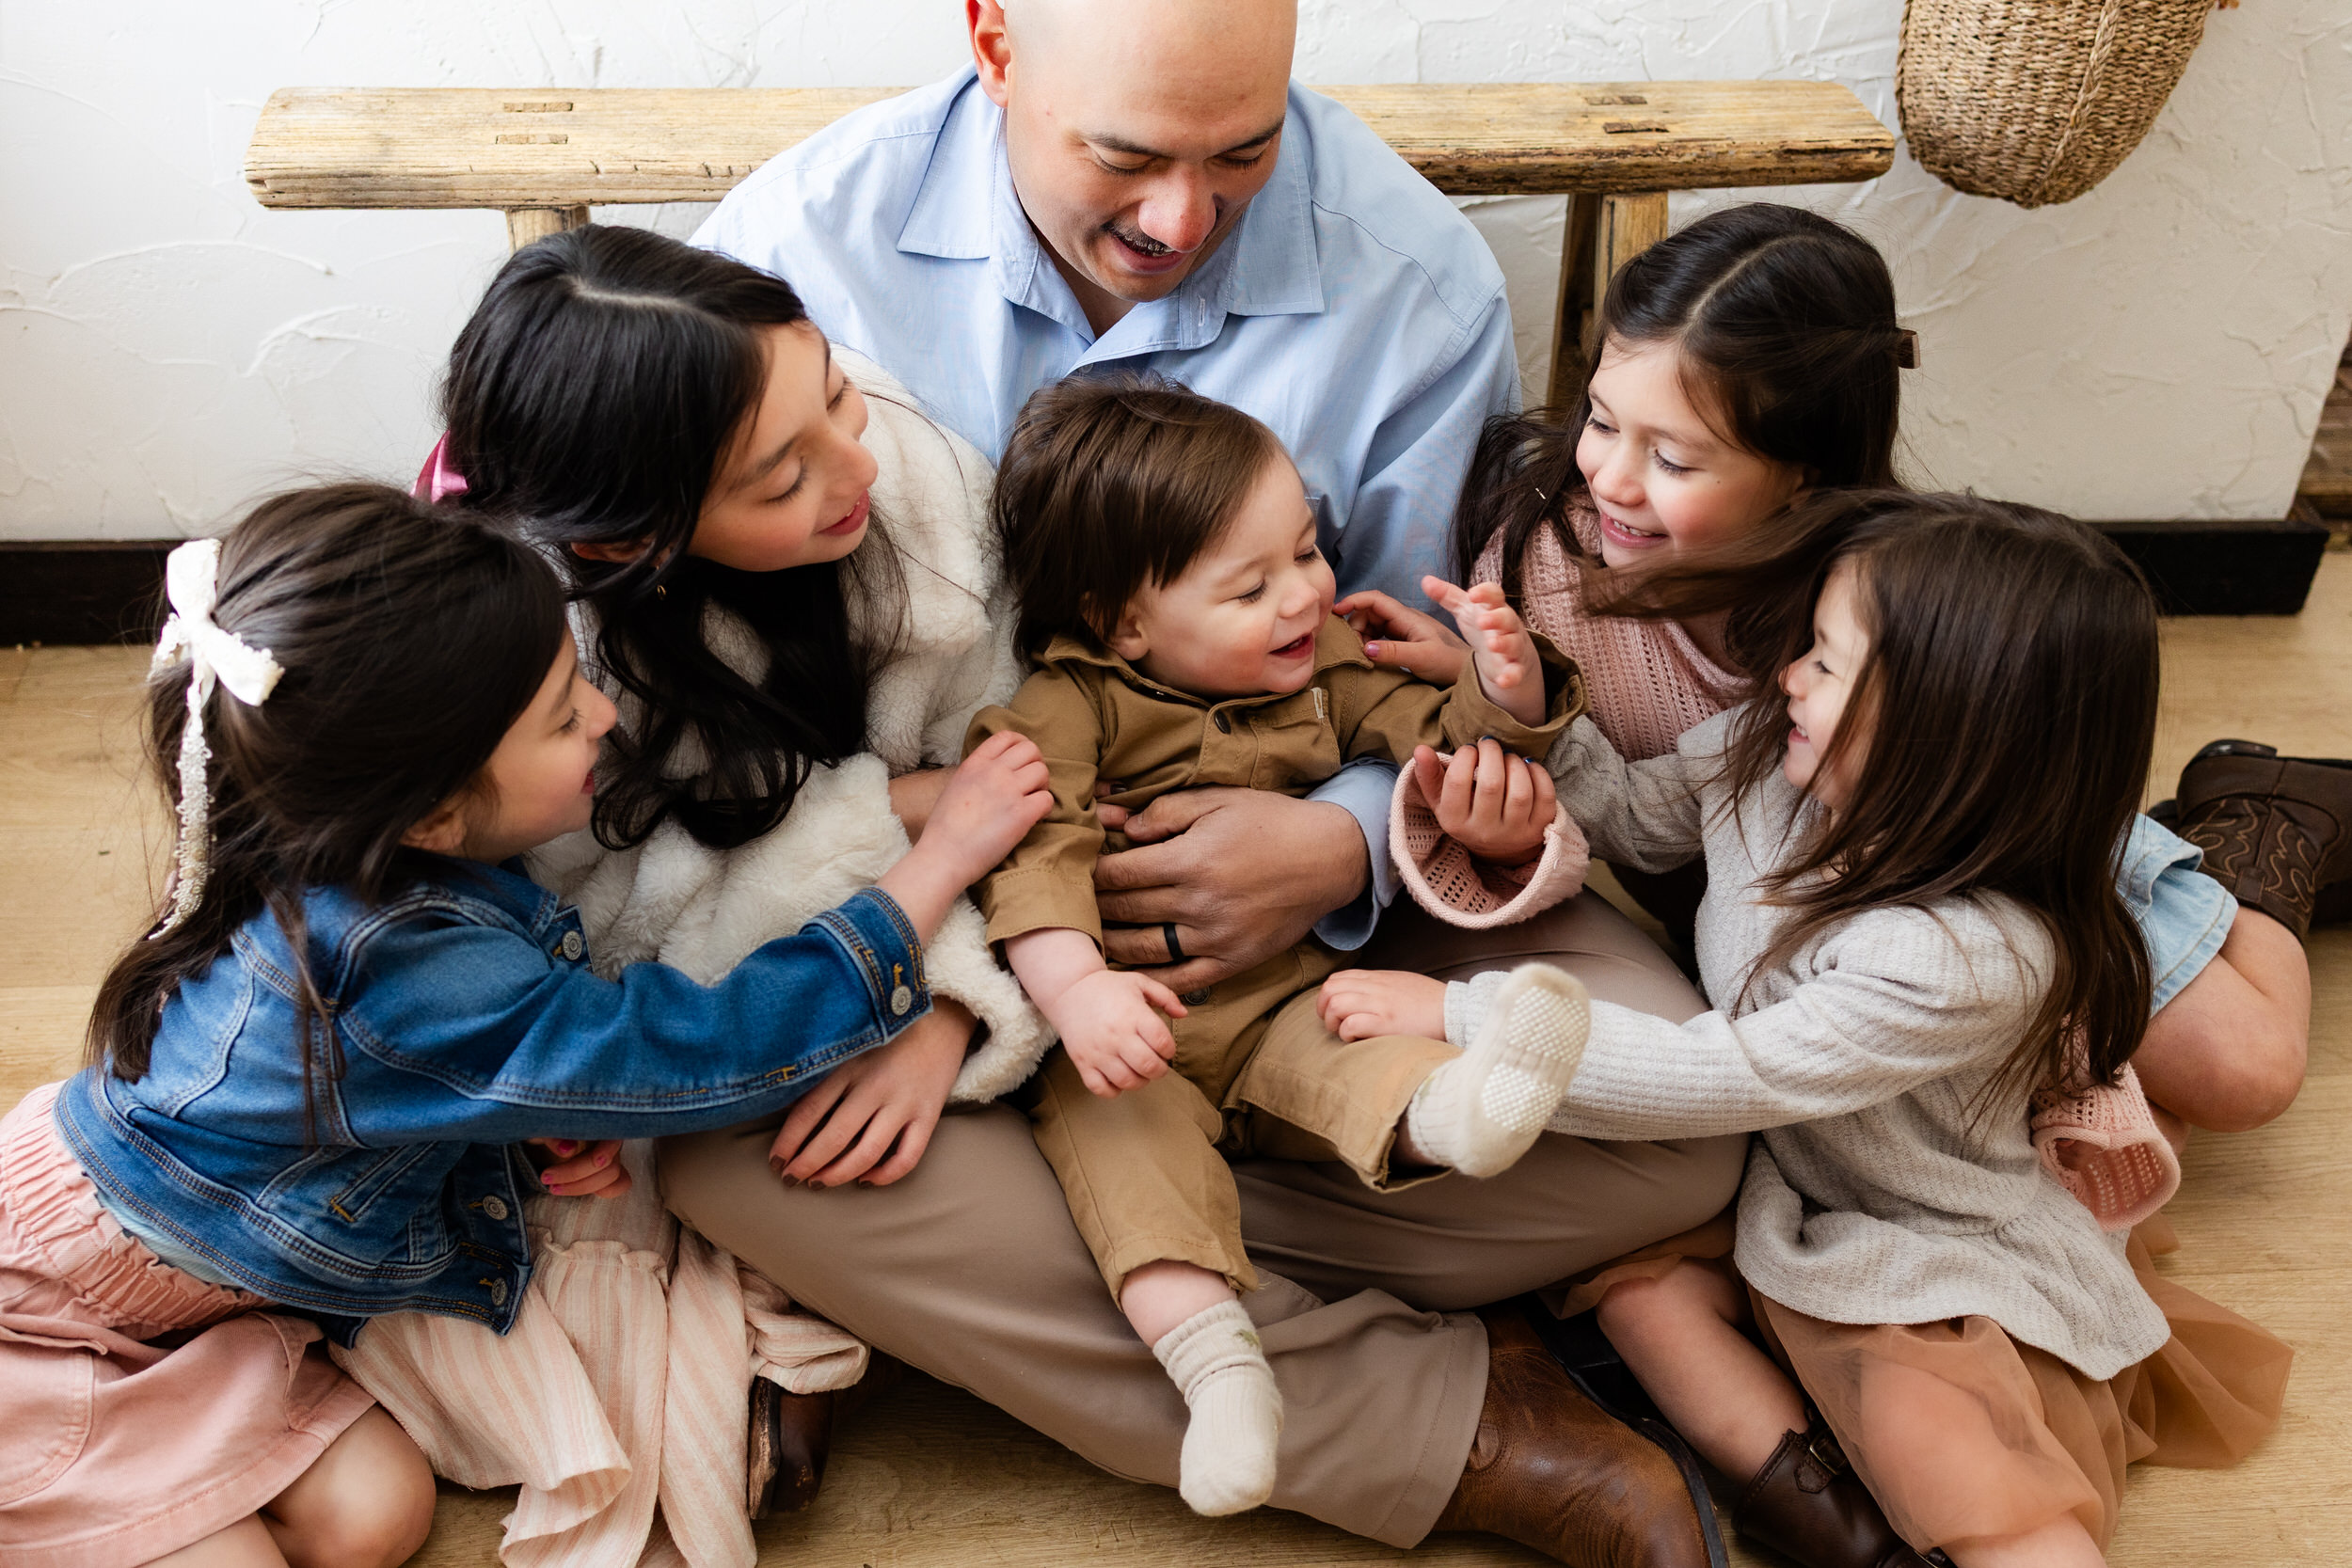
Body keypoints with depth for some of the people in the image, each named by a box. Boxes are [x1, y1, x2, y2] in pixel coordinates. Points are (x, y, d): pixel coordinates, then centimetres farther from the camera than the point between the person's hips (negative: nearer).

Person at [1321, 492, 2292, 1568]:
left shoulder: (1970, 959, -32)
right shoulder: (1759, 757, -11)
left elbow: (1713, 1078, -33)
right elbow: (1632, 815, 10)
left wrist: (1460, 1015, -31)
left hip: (1950, 1263, -7)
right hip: (1781, 1198, 8)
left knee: (1935, 1441, -30)